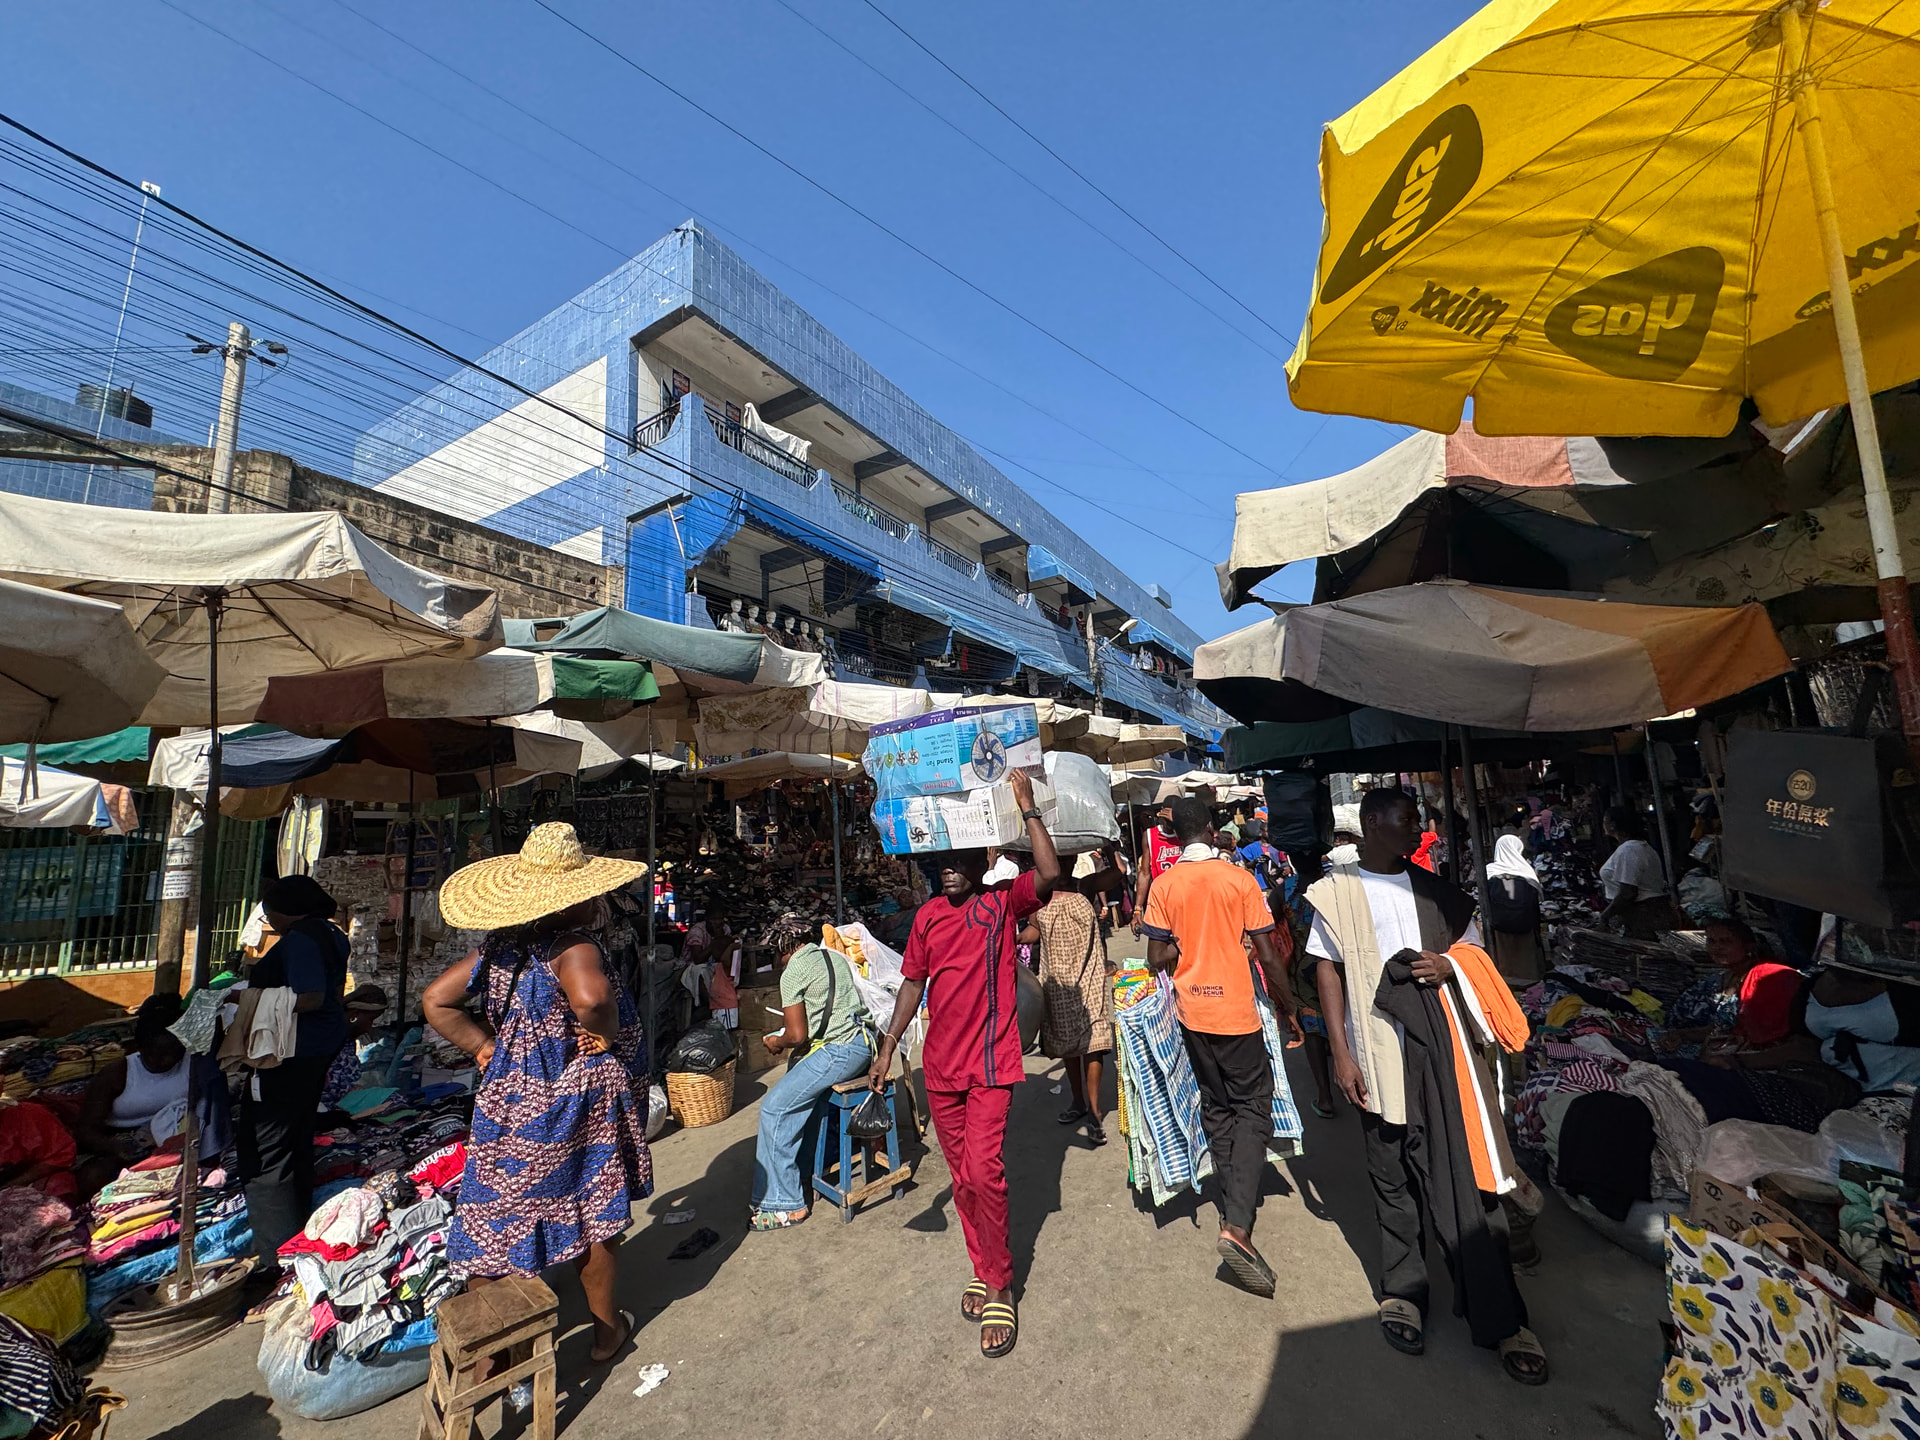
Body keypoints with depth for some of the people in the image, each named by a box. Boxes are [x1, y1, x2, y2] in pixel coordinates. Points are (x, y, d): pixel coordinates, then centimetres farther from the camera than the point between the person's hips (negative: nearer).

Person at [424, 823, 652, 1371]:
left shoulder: (498, 946, 0)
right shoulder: (573, 945, -25)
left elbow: (435, 1002, 6)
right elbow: (589, 996, -45)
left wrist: (486, 1048, 5)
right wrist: (605, 1035, -25)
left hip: (506, 1101, 6)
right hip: (574, 1105, -6)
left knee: (496, 1217, 19)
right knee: (592, 1220, 15)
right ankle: (606, 1330, 35)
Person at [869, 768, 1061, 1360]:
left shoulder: (1003, 903, -8)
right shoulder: (928, 916, 5)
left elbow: (1049, 874, -26)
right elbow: (913, 982, 11)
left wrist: (1027, 807, -26)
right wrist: (889, 1044, 7)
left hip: (991, 1062, -5)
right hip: (941, 1066, 5)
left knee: (982, 1171, -9)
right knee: (961, 1175, 15)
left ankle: (999, 1286, 14)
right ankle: (985, 1270, 35)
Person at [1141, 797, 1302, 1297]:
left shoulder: (1164, 885, -5)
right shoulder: (1240, 879, -9)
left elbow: (1158, 959, -6)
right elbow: (1268, 957, -7)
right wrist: (1289, 1011, 5)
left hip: (1192, 1012, 3)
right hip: (1237, 1011, -3)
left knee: (1216, 1109, 19)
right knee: (1253, 1109, 6)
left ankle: (1233, 1210, 29)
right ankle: (1237, 1226, -7)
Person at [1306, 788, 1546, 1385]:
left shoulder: (1435, 889, 8)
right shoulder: (1336, 892, -1)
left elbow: (1474, 952, 15)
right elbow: (1328, 971, 0)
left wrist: (1450, 967, -9)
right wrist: (1341, 1053, -5)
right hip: (1378, 1057, -1)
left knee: (1463, 1175, 2)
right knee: (1392, 1179, 11)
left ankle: (1498, 1317, 16)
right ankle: (1402, 1291, 29)